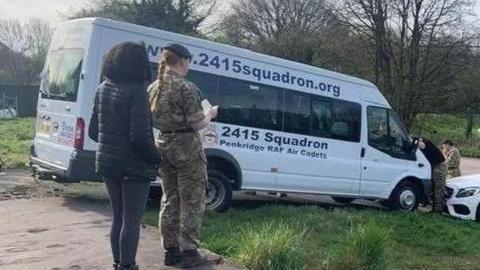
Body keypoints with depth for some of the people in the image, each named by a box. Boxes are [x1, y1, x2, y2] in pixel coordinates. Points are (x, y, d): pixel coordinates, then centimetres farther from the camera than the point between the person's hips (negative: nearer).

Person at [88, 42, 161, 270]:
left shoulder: (103, 89, 6)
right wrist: (156, 157, -8)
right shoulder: (136, 92, -18)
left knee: (118, 218, 20)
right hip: (134, 166, -7)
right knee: (132, 221, 4)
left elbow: (93, 131, 11)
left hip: (108, 163, 8)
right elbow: (140, 136, -23)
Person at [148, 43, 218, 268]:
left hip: (163, 146, 7)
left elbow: (154, 120, 13)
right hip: (186, 148, -7)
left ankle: (170, 251, 21)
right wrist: (209, 114, 4)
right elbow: (197, 124, -16)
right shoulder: (186, 88, -16)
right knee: (191, 201, 3)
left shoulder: (154, 88, 7)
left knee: (170, 200, 15)